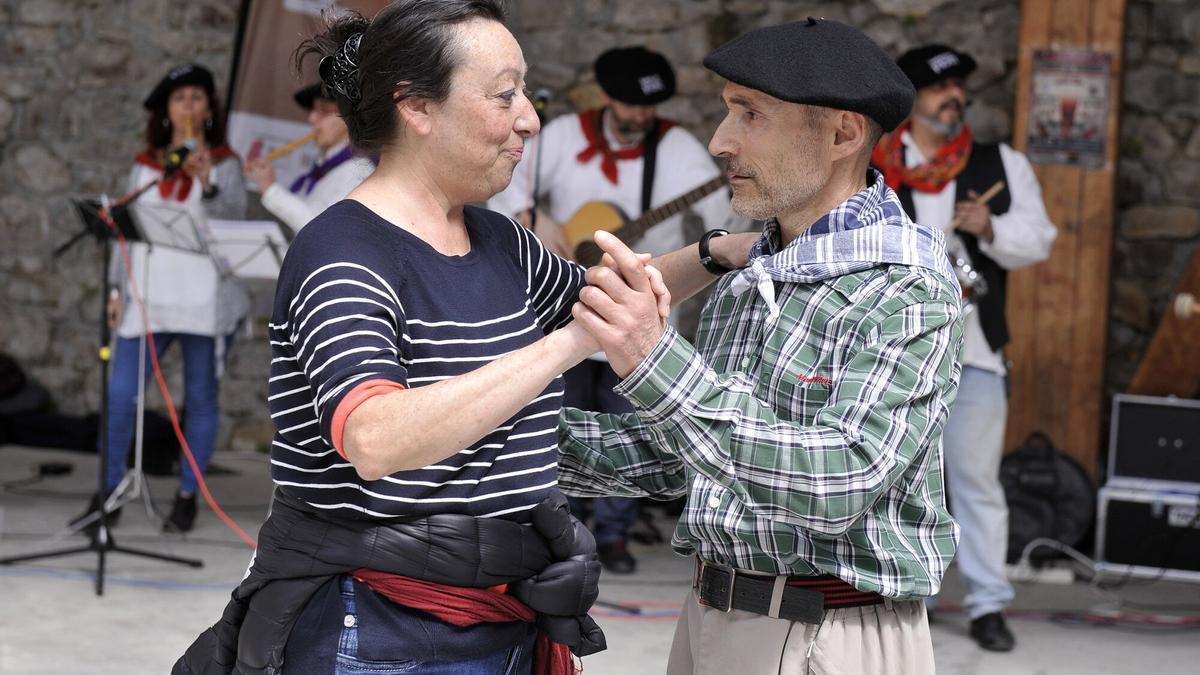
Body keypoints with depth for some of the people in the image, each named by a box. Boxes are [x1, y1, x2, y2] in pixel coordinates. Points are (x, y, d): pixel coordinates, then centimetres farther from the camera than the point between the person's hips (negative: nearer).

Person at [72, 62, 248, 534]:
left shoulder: (225, 163, 3)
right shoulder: (145, 164, 12)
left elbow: (233, 219, -12)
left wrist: (208, 184, -28)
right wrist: (117, 288, 8)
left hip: (206, 296, -2)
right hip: (150, 295, 2)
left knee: (201, 398, 2)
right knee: (120, 393, -5)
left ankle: (188, 497, 12)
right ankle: (109, 495, 4)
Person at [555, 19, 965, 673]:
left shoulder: (907, 293, -16)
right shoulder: (741, 284, 9)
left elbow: (840, 485, -28)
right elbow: (670, 456, 15)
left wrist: (658, 363, -32)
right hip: (709, 619, 7)